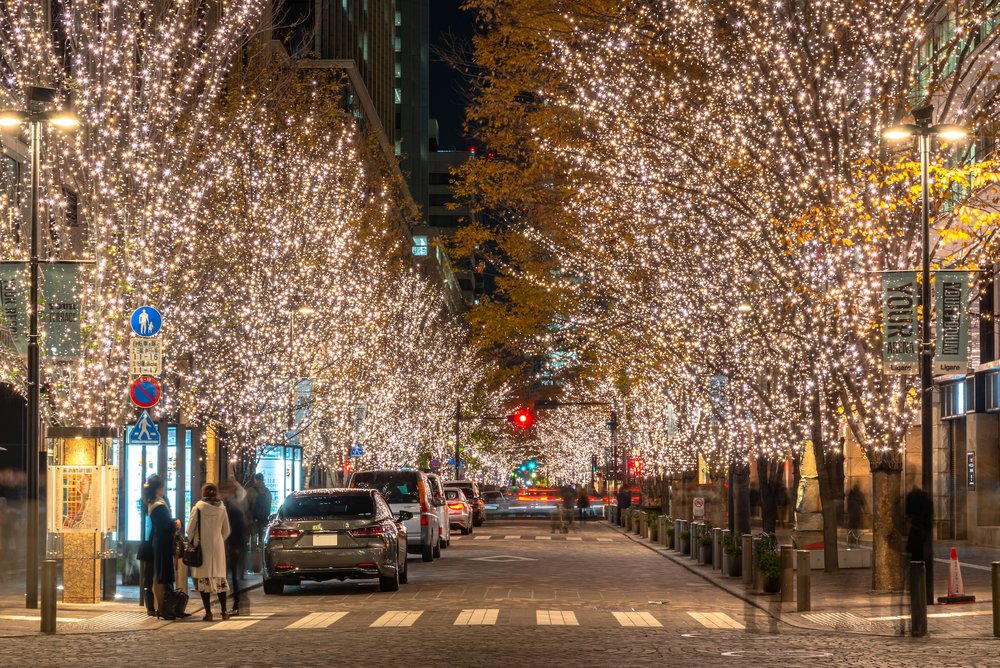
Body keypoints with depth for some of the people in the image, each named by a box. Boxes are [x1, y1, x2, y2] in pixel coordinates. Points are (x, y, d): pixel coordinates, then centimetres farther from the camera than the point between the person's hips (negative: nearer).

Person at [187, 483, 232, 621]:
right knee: (220, 578, 12)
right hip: (218, 547, 3)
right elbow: (226, 531, 8)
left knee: (204, 579, 1)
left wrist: (192, 542, 11)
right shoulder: (222, 508, 1)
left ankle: (208, 612, -4)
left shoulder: (198, 508, -8)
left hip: (202, 547, -3)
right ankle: (224, 611, 13)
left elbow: (190, 529, -5)